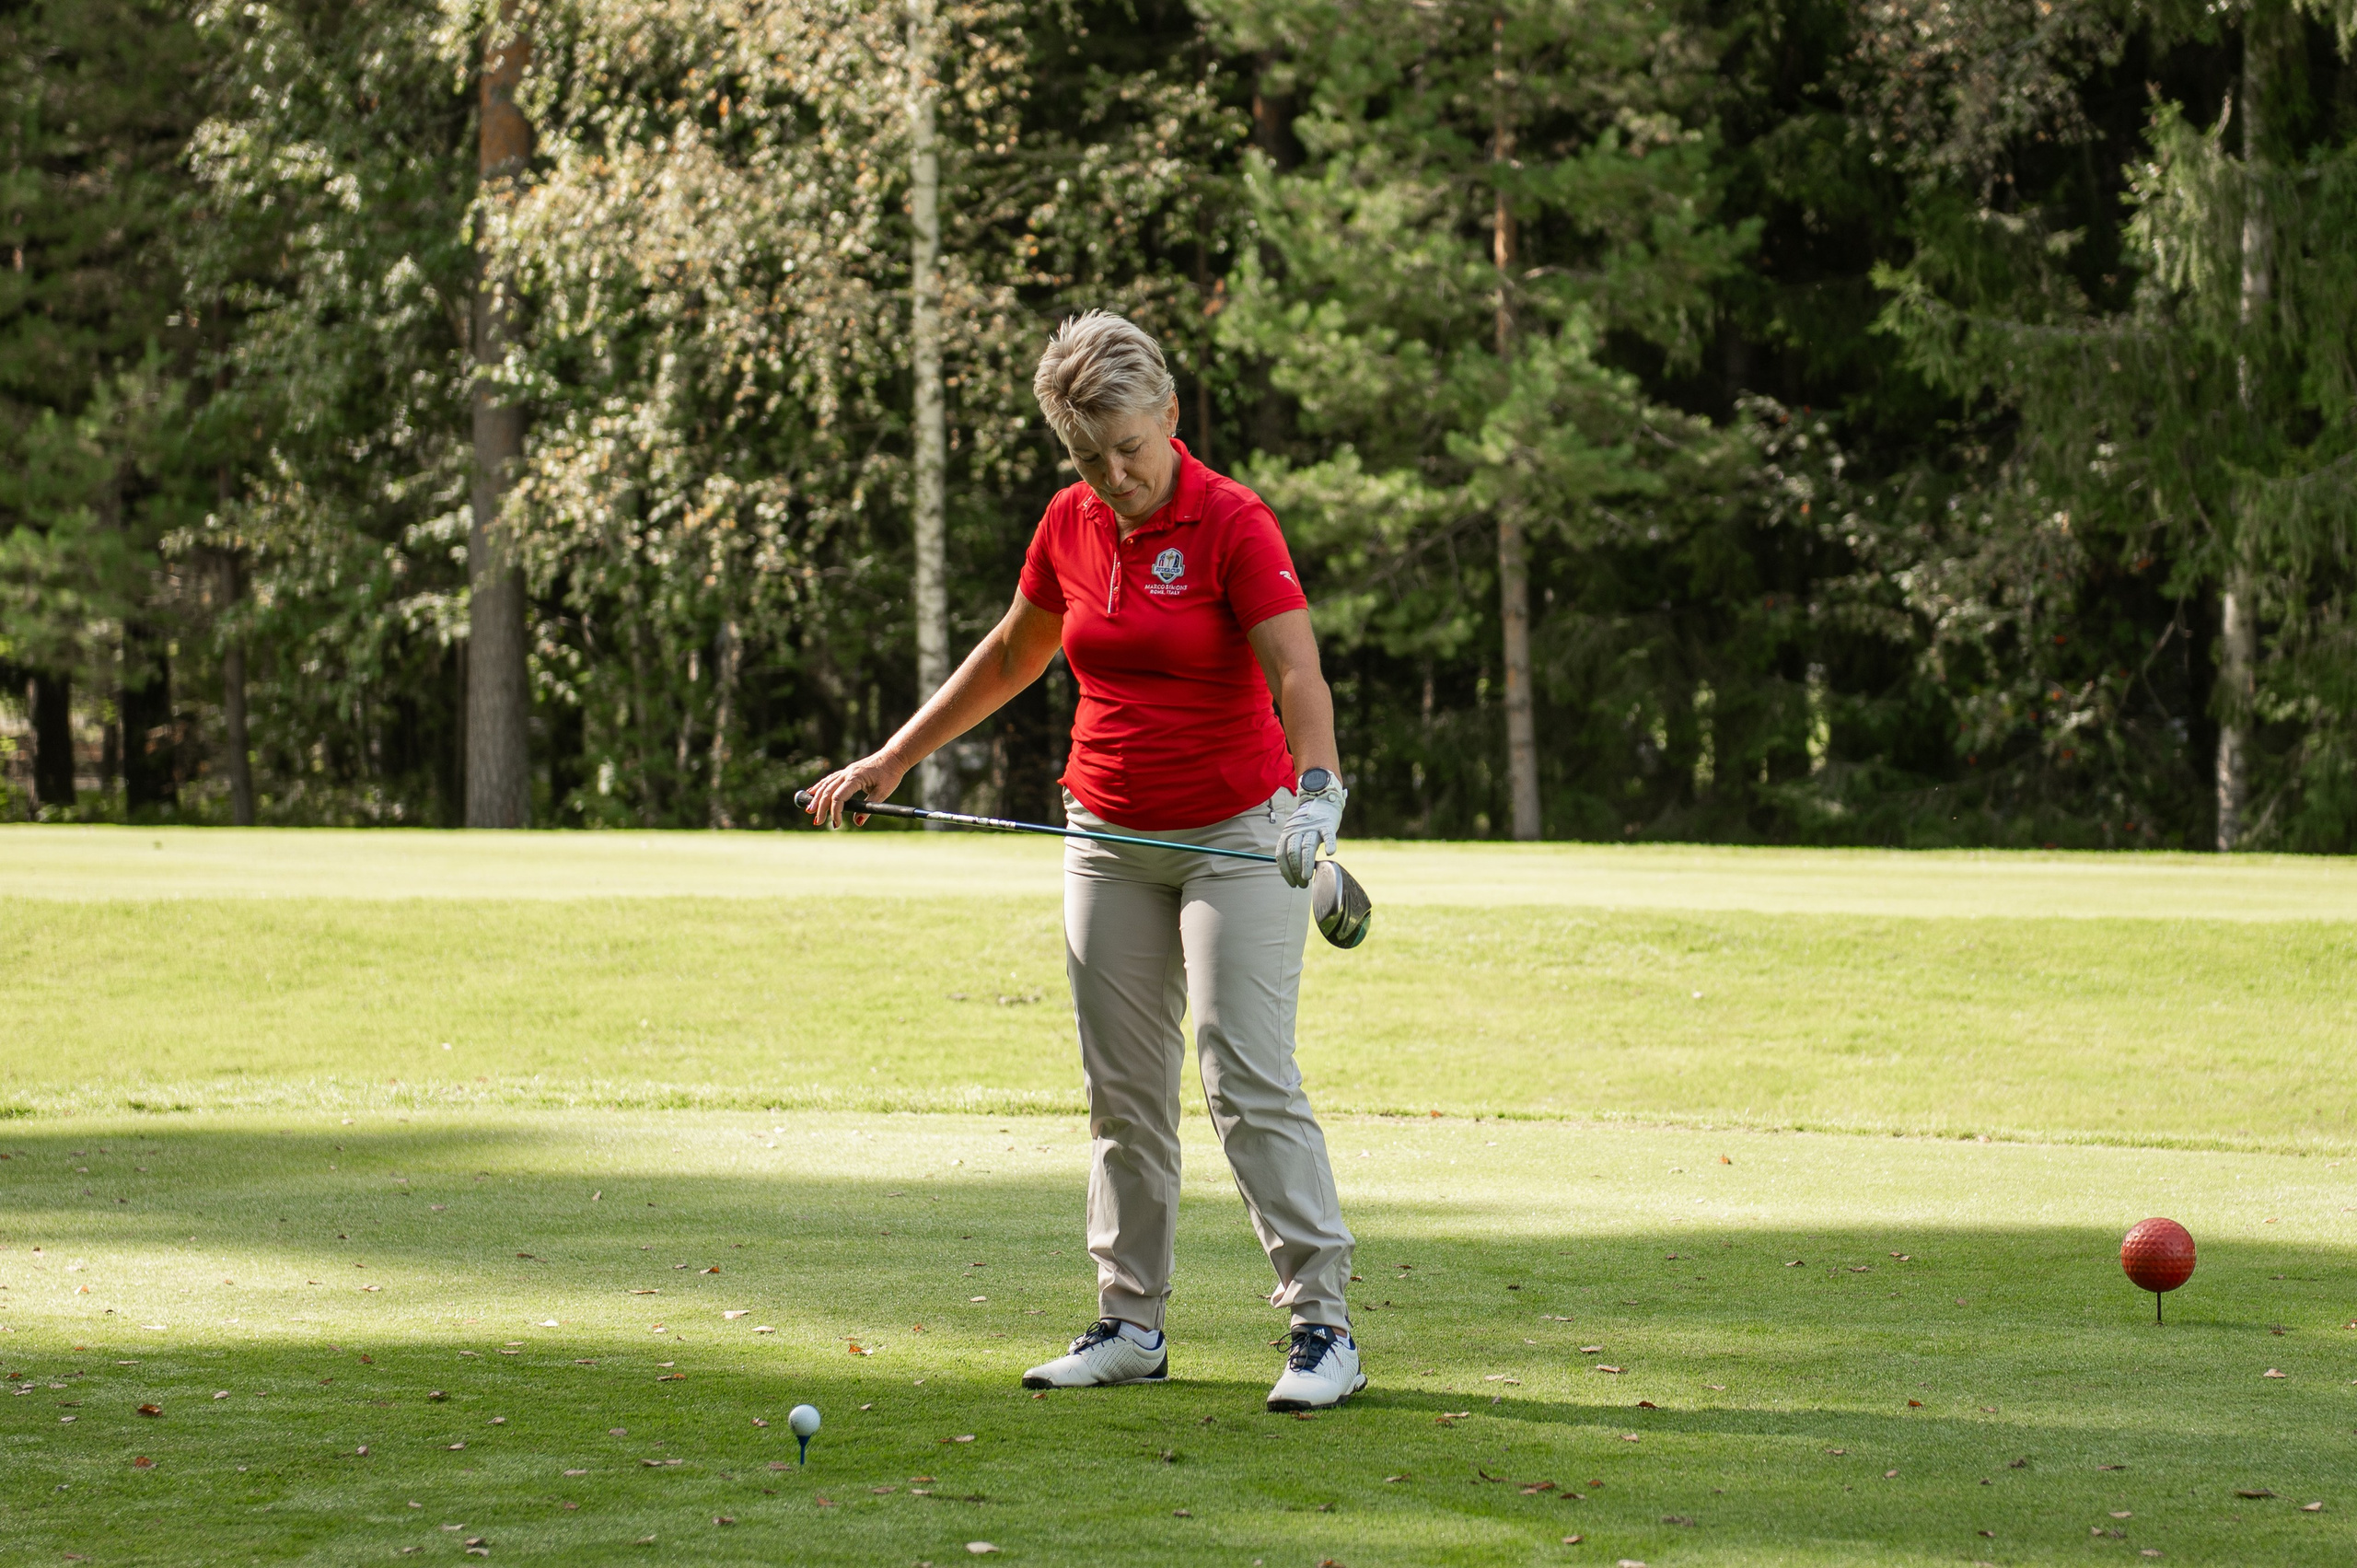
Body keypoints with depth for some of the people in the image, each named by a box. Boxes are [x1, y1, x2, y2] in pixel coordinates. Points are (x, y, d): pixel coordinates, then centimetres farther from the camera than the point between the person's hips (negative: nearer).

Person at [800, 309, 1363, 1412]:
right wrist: (891, 761, 19)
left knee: (1249, 1075, -13)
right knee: (1122, 1088, 7)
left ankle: (1324, 1326, -11)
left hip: (1237, 838, -6)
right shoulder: (1070, 526, 2)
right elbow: (1009, 657, 17)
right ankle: (1131, 1322, 15)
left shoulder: (1232, 524, -16)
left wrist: (1317, 792, -44)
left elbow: (1297, 675, -26)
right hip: (1108, 836, 6)